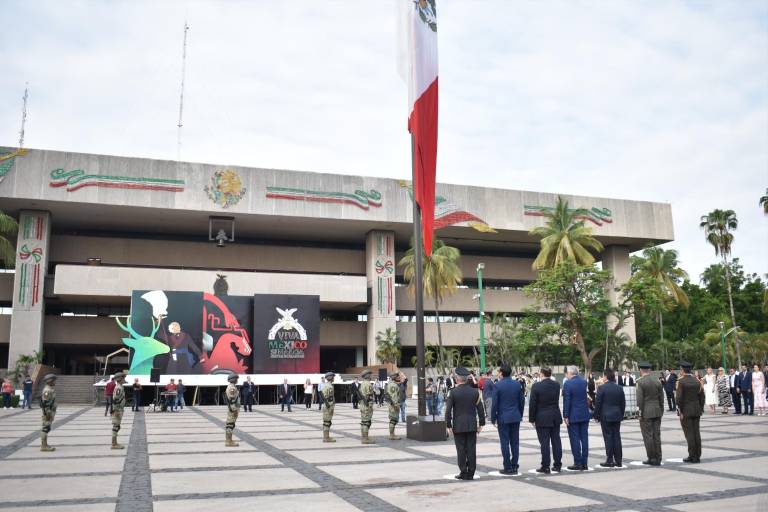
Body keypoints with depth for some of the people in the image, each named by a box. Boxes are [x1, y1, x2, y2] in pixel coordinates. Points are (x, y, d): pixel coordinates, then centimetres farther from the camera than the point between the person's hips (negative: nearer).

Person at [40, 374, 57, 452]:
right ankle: (44, 446, -6)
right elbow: (45, 403, -23)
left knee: (46, 428, 15)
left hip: (51, 412, 11)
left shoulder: (51, 389, 15)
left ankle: (44, 444, 22)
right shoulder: (47, 390, -18)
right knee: (46, 428, -8)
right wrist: (49, 414, -23)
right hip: (48, 412, -11)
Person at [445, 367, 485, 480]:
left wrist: (449, 425, -3)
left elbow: (448, 410, -10)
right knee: (471, 449, 6)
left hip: (458, 426, -3)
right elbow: (480, 409, 4)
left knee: (461, 450, 4)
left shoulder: (453, 392, -8)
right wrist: (481, 424, 11)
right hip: (472, 425, 3)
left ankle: (463, 473, 6)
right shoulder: (475, 391, 1)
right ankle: (471, 474, 10)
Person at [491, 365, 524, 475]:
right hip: (515, 417, 4)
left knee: (505, 443, 1)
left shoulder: (497, 386, -11)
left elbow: (494, 403, -9)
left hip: (503, 418, -4)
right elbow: (522, 401, 8)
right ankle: (514, 466, 12)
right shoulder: (517, 384, 3)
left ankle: (508, 468, 2)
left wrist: (493, 418, 0)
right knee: (515, 442, 9)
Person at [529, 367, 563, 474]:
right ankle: (557, 465, 17)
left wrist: (532, 419, -2)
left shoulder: (536, 386, -13)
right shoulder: (556, 385, 1)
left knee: (544, 443, 0)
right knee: (556, 441, 10)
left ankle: (545, 467, 3)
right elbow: (556, 400, 11)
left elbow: (532, 404, -10)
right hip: (556, 417, 5)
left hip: (542, 418, -5)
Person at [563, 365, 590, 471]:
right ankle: (585, 463, 13)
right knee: (584, 438, 9)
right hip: (584, 415, 6)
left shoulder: (567, 384, -13)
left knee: (575, 439, 0)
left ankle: (578, 463, 2)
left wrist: (565, 416, -9)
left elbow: (566, 401, -15)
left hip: (573, 416, -6)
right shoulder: (584, 382, 4)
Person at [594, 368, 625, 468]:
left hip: (605, 416, -5)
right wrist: (621, 415, 18)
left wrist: (596, 416, -1)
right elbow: (623, 403, 10)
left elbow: (598, 403, -10)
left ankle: (609, 461, 1)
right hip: (617, 416, 5)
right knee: (617, 437, 8)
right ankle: (618, 461, 11)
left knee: (608, 438, -1)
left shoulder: (602, 388, -12)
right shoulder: (619, 388, 5)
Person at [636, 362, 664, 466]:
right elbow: (661, 399, 9)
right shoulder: (658, 382, 6)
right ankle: (658, 459, 11)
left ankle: (651, 458, 3)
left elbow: (640, 399, -13)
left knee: (648, 436, 1)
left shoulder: (640, 382, -10)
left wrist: (640, 412, -7)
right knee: (657, 435, 9)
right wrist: (661, 412, 16)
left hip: (646, 413, -5)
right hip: (657, 412, 5)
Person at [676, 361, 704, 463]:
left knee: (689, 434, -2)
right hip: (696, 411, 5)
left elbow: (679, 398, -16)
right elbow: (702, 396, 7)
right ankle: (697, 456, 11)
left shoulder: (681, 381, -11)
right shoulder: (697, 381, 6)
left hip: (685, 411, -5)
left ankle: (692, 456, 0)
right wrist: (701, 409, 12)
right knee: (696, 433, 8)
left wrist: (680, 411, -10)